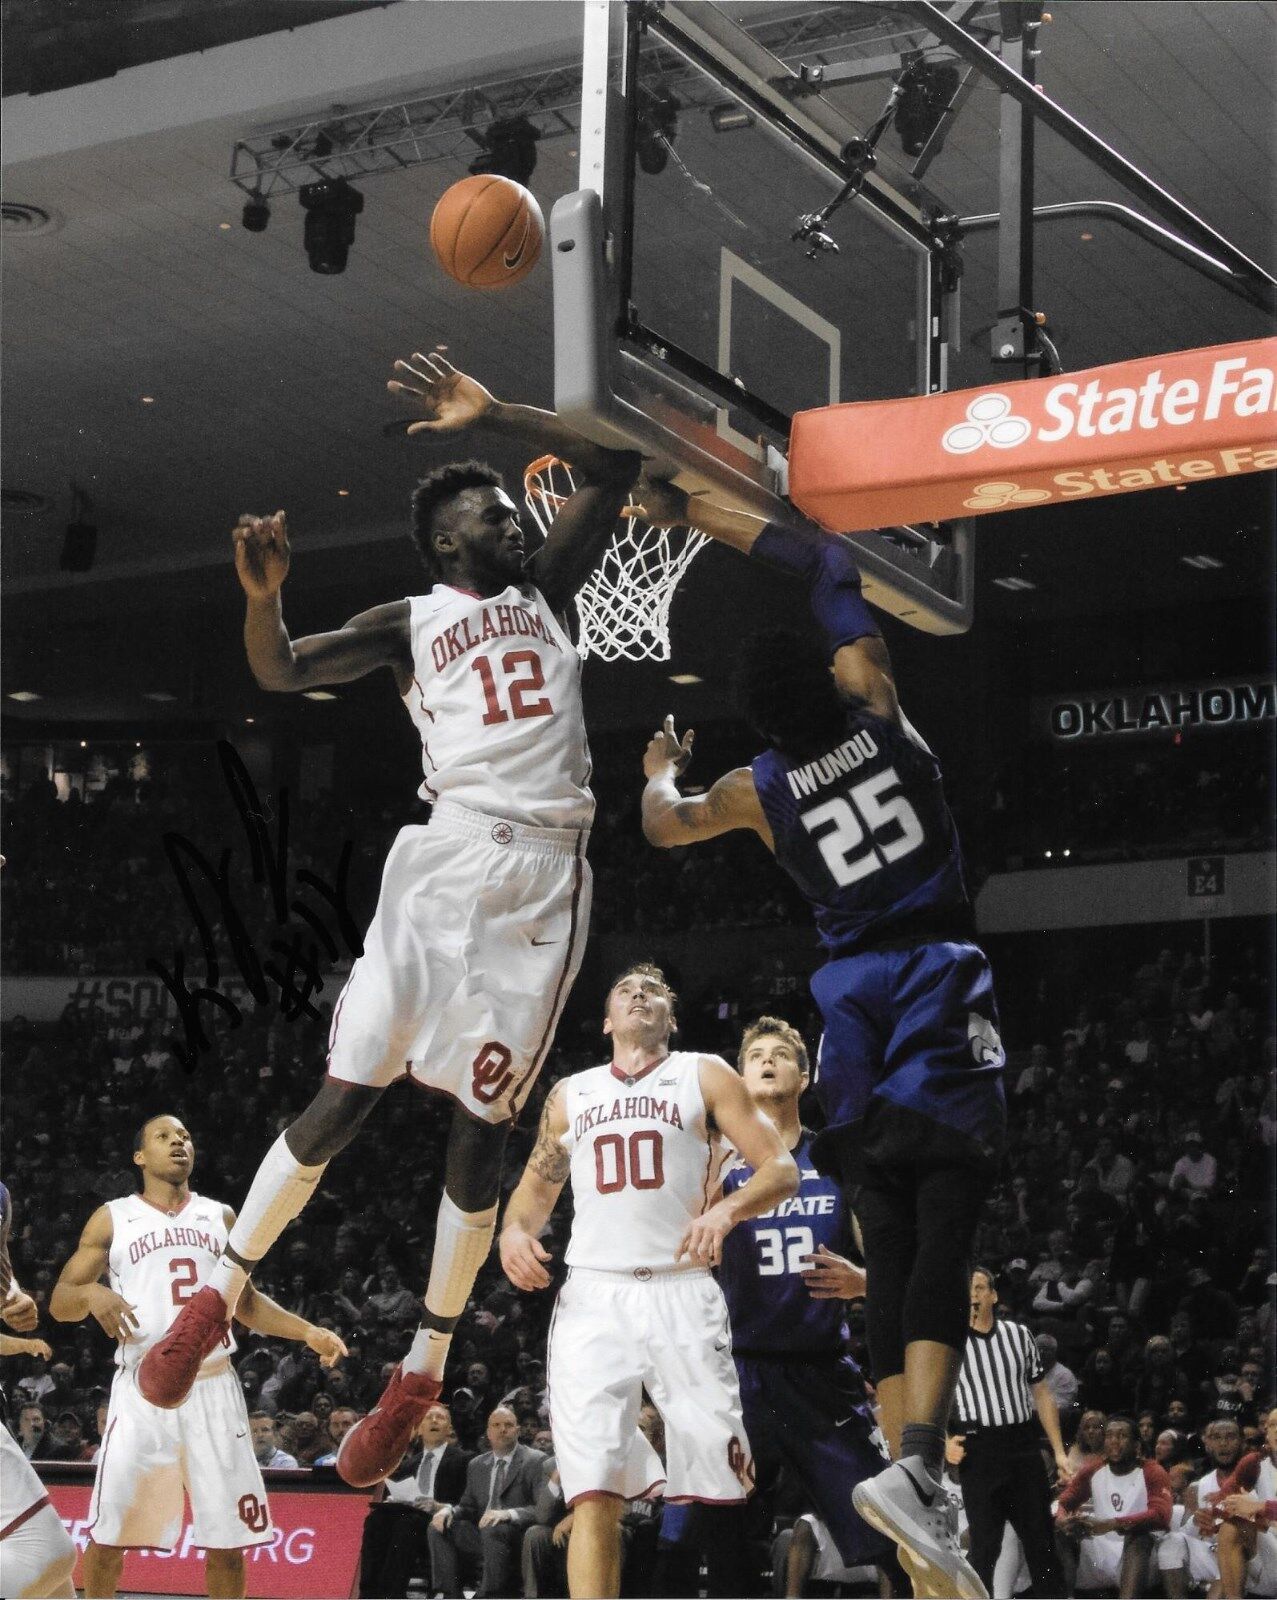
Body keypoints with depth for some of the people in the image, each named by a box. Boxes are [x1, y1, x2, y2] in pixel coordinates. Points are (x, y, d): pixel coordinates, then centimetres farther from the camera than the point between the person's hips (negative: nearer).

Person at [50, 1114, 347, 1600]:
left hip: (213, 1389, 2)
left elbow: (245, 1303, 22)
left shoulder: (220, 1217, 15)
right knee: (108, 1535, -4)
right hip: (143, 1390, -2)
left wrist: (307, 1332, 7)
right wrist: (90, 1293, -17)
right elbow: (59, 1302, 5)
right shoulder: (113, 1218, 8)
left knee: (227, 1537, 1)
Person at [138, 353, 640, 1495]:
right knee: (346, 1094, -6)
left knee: (480, 1122, 2)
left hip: (545, 882, 2)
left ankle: (421, 1378, 10)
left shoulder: (544, 589, 19)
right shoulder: (409, 624, 12)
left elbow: (612, 467, 13)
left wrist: (490, 414, 7)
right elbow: (279, 672, 2)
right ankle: (217, 1299, 11)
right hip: (447, 863, -2)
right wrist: (263, 594, -18)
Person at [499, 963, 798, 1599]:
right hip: (592, 1298, 2)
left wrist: (726, 1210, -17)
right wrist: (514, 1229, 1)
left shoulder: (704, 1077, 10)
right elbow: (537, 1187, 25)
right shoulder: (570, 1094, 20)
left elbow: (781, 1170, 4)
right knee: (593, 1489, -10)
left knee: (718, 1483, -9)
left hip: (681, 1293, -2)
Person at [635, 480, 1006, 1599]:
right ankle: (918, 1467, -28)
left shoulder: (757, 789, 3)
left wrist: (661, 766, 44)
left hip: (852, 993, 3)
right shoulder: (872, 696, -2)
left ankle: (911, 1476, 5)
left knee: (890, 1255, 8)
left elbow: (662, 824, 24)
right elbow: (829, 564, 12)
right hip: (939, 976, -3)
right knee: (943, 1245, -12)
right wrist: (693, 513, 18)